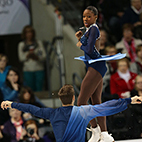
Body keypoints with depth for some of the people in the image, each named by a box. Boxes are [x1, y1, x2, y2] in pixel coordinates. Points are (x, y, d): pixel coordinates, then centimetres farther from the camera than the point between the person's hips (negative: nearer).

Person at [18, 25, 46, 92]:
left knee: (39, 89, -3)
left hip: (39, 69, 1)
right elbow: (21, 58, 3)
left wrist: (37, 57, -16)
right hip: (28, 71, -1)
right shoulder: (21, 45, 9)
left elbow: (44, 56, 3)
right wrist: (28, 55, -15)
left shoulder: (38, 43, 10)